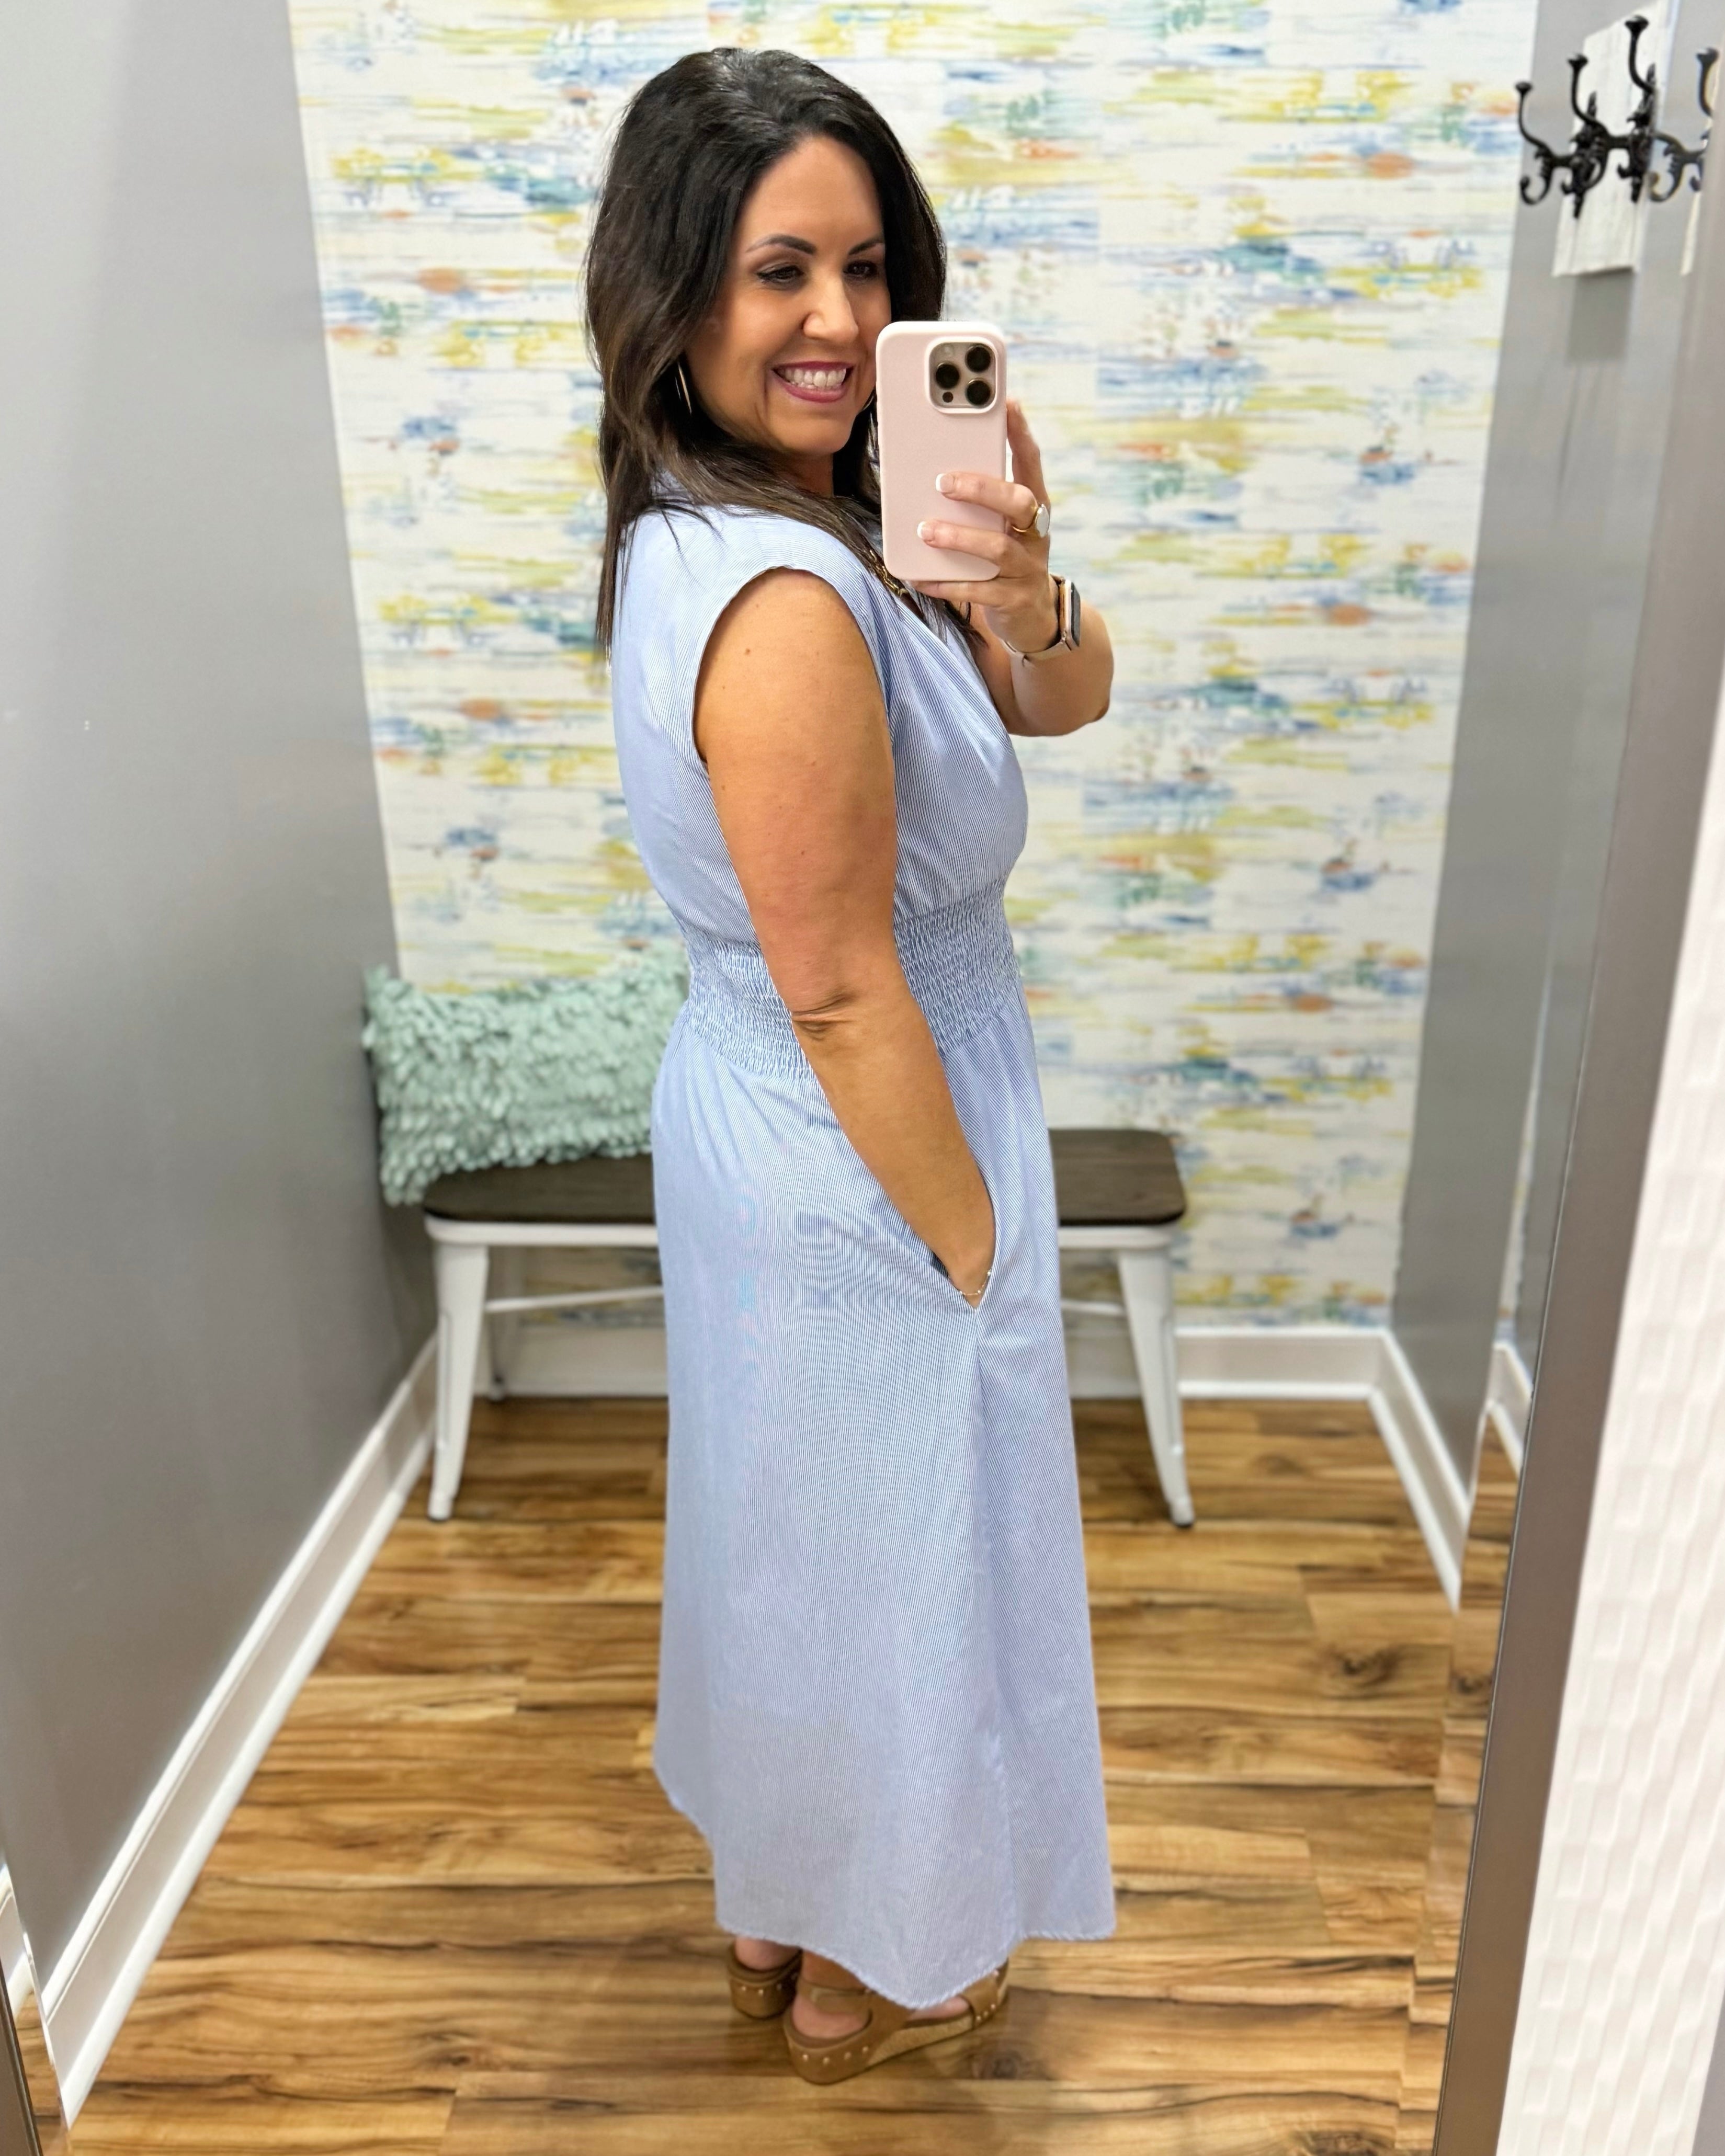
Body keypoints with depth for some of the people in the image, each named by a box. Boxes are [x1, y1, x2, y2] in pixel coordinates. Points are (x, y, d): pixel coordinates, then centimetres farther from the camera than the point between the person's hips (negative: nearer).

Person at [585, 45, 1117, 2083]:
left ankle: (772, 1901, 51)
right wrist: (972, 1246, -14)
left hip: (750, 1125, 9)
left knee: (790, 1523, 25)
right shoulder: (785, 600, -28)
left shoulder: (711, 525, 2)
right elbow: (844, 994, -25)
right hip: (861, 1162, -9)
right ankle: (865, 1971, 42)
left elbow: (1069, 700, 0)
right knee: (893, 1558, 14)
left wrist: (1012, 586, -22)